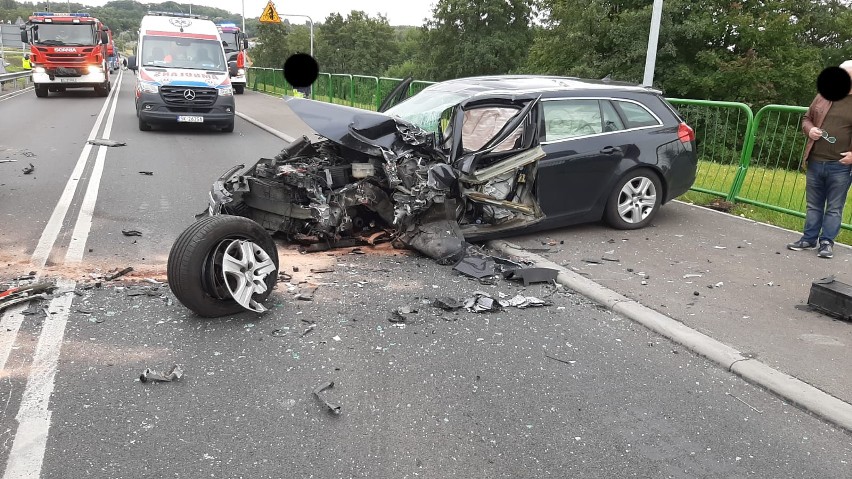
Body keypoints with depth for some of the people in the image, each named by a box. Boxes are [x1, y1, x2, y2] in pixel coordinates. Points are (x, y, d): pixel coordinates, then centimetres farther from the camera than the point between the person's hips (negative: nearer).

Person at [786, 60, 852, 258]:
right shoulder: (823, 96, 9)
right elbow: (807, 118, 20)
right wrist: (809, 129, -3)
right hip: (815, 162, 4)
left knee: (834, 208, 5)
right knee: (813, 205, 13)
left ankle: (827, 242, 14)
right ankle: (809, 238, 23)